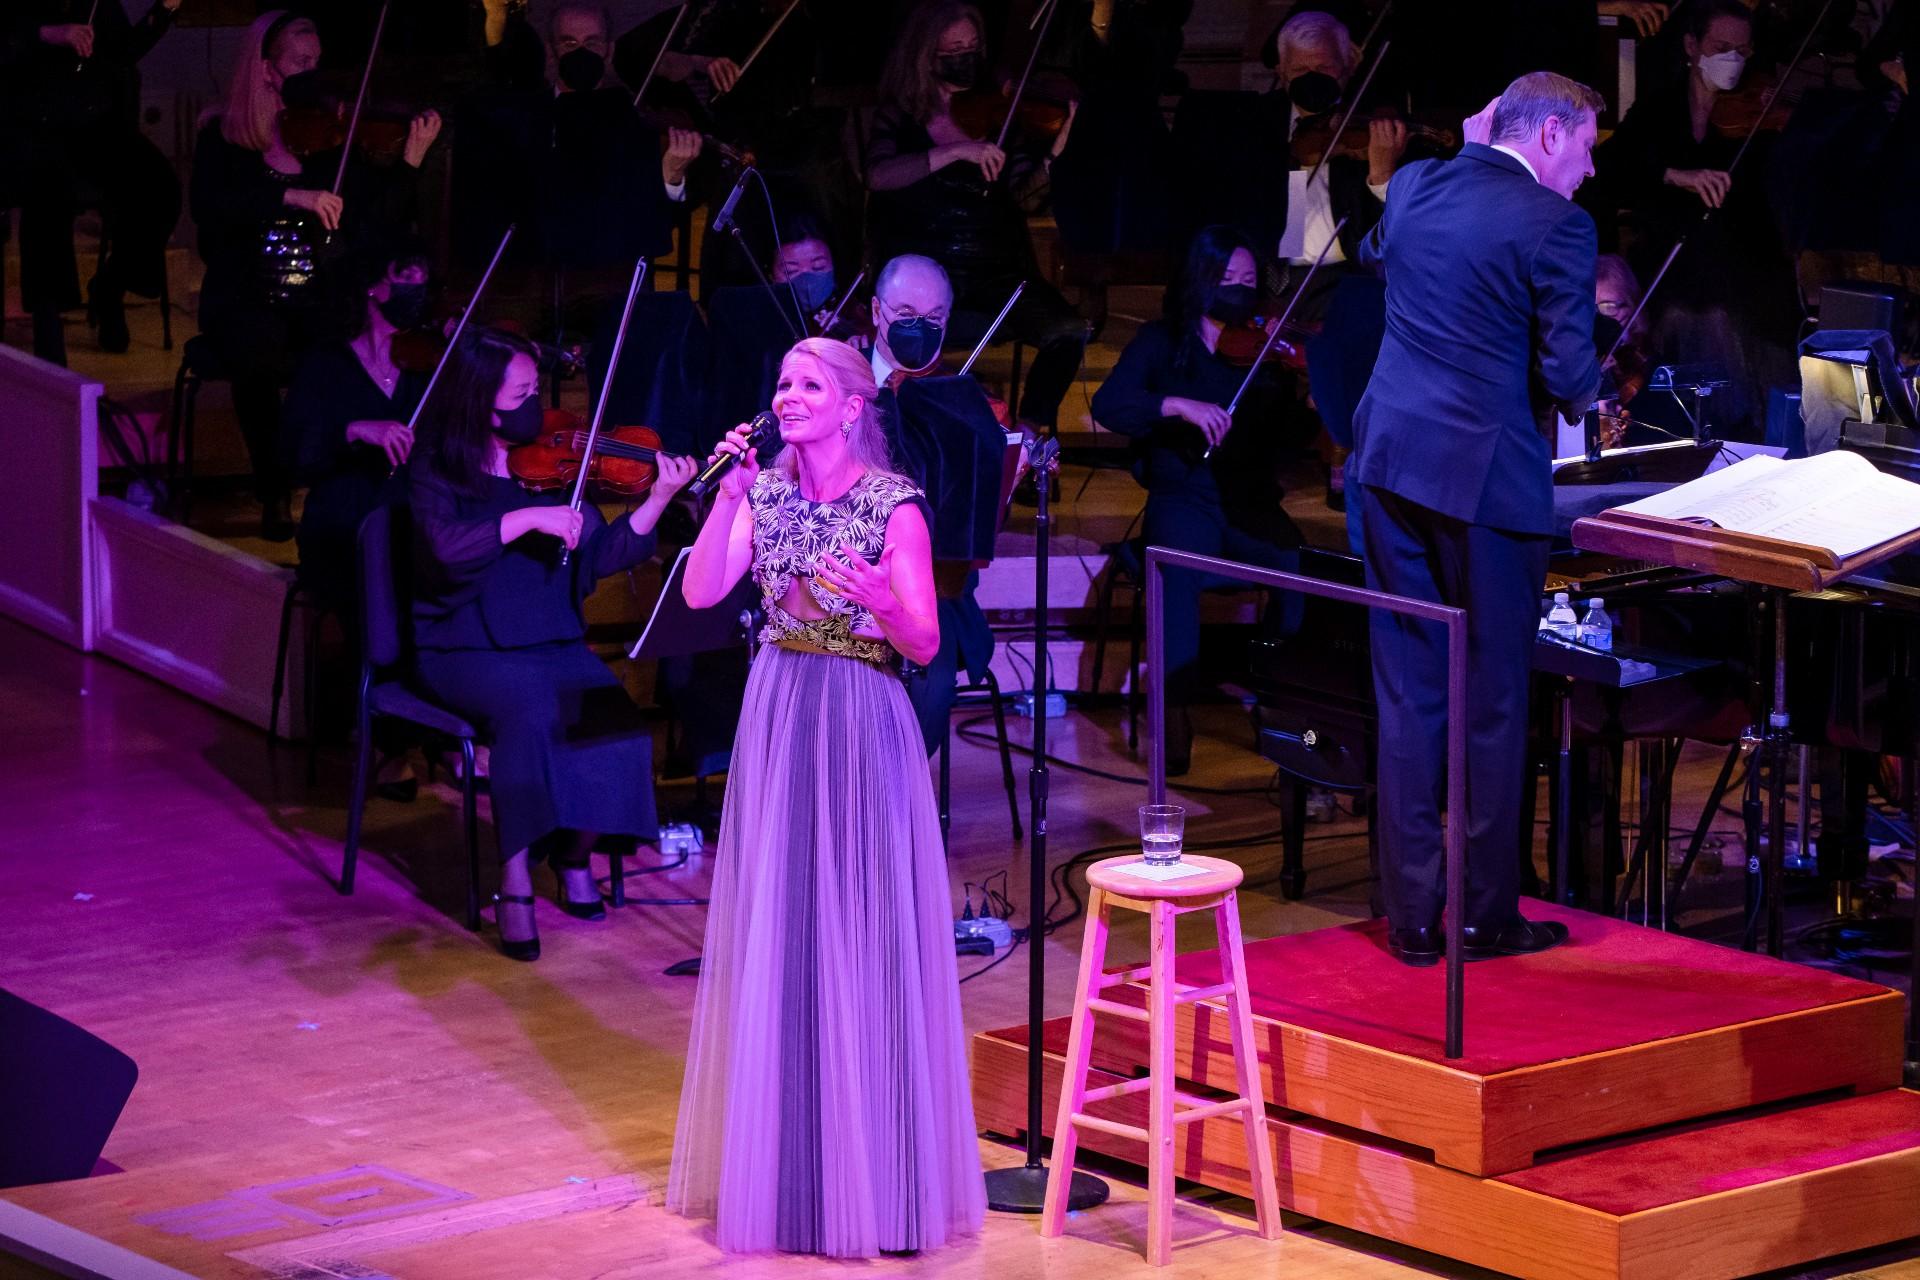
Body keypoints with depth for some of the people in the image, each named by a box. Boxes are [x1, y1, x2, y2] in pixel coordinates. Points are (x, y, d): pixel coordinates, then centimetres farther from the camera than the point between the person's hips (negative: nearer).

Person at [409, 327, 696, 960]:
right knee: (530, 712, -34)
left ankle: (574, 851, 2)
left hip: (554, 645, 3)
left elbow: (600, 557, -1)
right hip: (466, 652, -3)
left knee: (614, 721, -23)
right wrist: (528, 517, -27)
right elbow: (448, 547, -21)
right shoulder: (439, 470, -2)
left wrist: (657, 500, -12)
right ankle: (515, 882, -25)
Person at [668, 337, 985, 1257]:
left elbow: (925, 645, -12)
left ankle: (875, 1171, 8)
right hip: (777, 719, 5)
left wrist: (882, 602, -31)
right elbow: (700, 594, -7)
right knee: (774, 938, 8)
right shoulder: (764, 492, 4)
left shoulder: (893, 504, -9)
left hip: (860, 727, -4)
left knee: (861, 939, -2)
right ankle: (780, 1157, 19)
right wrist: (728, 498, -14)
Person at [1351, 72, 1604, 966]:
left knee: (1409, 694, 10)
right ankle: (1486, 915, 12)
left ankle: (1412, 915, 12)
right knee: (1492, 704, 6)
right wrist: (1584, 398, 8)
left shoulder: (1414, 186, 6)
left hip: (1390, 460, 6)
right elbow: (1569, 377, -15)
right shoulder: (1555, 225, -13)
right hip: (1487, 476, -6)